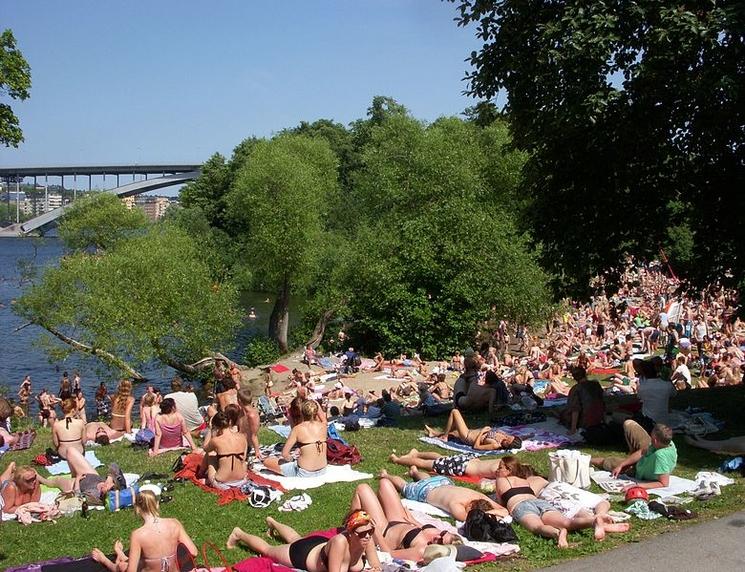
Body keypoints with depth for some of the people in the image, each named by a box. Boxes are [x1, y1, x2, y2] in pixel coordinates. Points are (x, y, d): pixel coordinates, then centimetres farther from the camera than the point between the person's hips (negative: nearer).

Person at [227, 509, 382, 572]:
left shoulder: (366, 538, -30)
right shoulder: (340, 541, -46)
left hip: (321, 544, 6)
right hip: (303, 554, -6)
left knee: (295, 539, 40)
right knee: (267, 549, 23)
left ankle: (273, 522, 69)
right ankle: (239, 534, 49)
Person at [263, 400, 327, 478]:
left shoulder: (298, 429, -13)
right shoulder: (323, 426, -3)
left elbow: (284, 454, -13)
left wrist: (290, 459, 7)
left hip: (304, 473, -6)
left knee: (267, 461, 5)